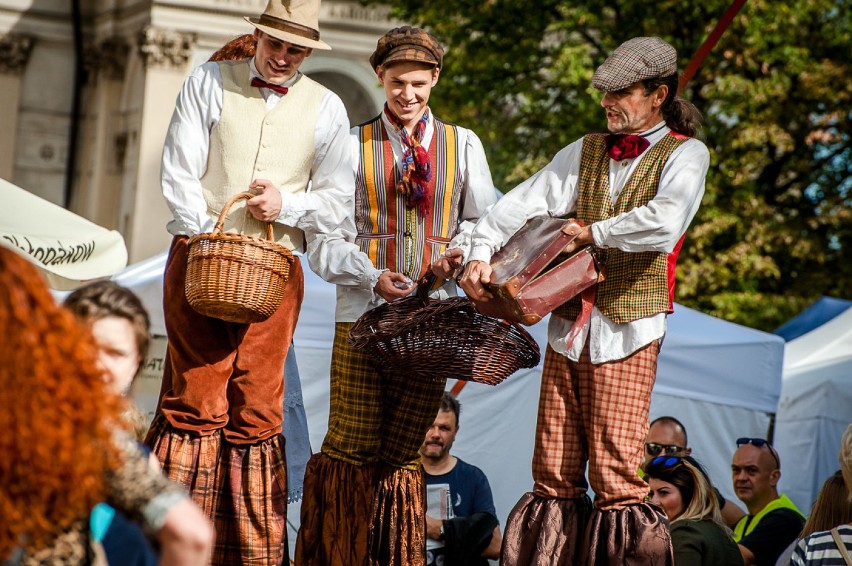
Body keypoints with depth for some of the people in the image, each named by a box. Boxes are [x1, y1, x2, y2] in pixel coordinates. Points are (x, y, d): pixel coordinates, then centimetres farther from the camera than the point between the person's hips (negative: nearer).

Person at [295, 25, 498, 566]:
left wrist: (462, 250, -4)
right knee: (353, 446, -5)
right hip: (364, 311, -1)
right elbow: (329, 232, 3)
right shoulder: (354, 144, 6)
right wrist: (373, 277, -12)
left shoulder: (463, 144, 13)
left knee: (404, 451, 3)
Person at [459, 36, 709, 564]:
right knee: (553, 476, 5)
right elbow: (522, 203, 6)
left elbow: (665, 223, -18)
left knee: (616, 479, -8)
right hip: (568, 326, 5)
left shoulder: (685, 154, 1)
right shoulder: (586, 151, 15)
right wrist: (482, 251, -9)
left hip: (627, 332, -5)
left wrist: (591, 232, -8)